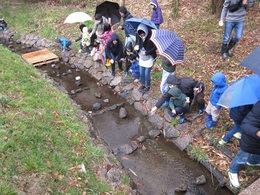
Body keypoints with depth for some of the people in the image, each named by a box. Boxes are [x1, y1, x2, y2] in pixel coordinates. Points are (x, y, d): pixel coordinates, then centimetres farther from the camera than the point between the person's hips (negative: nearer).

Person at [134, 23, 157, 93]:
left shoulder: (150, 36, -25)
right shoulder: (138, 35, -11)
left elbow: (155, 47, -15)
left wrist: (146, 52, -22)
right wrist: (136, 47, -17)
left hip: (149, 59, -5)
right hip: (141, 58, 5)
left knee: (147, 74, 5)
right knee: (141, 74, 16)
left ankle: (147, 86, 29)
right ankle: (143, 85, 41)